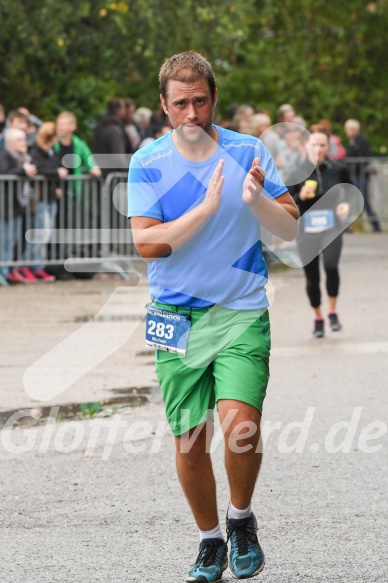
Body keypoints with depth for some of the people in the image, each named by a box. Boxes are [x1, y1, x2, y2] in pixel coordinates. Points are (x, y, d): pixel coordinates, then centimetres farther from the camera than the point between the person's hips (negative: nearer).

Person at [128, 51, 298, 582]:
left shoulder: (250, 152, 1)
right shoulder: (148, 163, -1)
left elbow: (291, 229, 2)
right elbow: (147, 244, -10)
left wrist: (256, 199, -17)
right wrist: (207, 208, -19)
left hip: (241, 313, -1)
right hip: (177, 317, 1)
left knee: (241, 424, -18)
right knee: (189, 438, 3)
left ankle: (242, 518, 9)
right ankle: (210, 540, 23)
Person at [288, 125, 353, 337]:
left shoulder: (338, 170, -1)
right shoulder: (298, 173, -3)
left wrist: (347, 206, -8)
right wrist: (300, 196, -18)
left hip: (331, 229, -1)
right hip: (306, 232, 1)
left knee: (331, 266, -24)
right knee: (311, 277, 6)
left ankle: (333, 312, -4)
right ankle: (318, 318, 29)